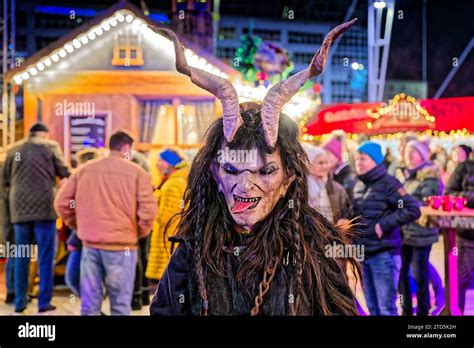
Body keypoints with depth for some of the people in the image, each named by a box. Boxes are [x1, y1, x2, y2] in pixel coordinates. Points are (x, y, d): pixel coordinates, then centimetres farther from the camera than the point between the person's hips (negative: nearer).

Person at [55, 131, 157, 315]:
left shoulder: (85, 169, 8)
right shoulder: (137, 172, -4)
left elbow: (61, 202, 8)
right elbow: (148, 210, -11)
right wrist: (140, 232, 6)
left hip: (90, 244, 4)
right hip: (121, 246, -4)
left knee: (89, 304, 10)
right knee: (120, 305, 5)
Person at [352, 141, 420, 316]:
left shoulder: (388, 183, -9)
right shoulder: (358, 185, 11)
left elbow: (413, 210, -15)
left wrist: (384, 225, -17)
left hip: (384, 254, -7)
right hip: (364, 254, 7)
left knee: (386, 308, -2)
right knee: (372, 307, 15)